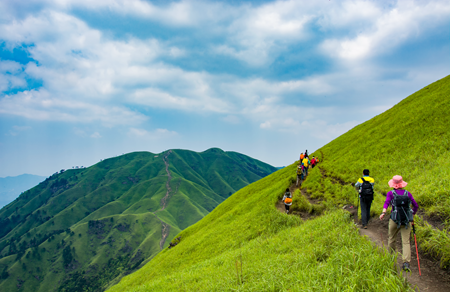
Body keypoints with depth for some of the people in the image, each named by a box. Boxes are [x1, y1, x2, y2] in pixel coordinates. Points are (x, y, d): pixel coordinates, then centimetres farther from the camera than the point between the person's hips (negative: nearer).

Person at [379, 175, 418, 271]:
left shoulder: (391, 193, 0)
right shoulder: (408, 193, 6)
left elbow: (387, 202, -18)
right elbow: (416, 206, 6)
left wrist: (383, 213, -30)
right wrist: (412, 216, 19)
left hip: (395, 220, -1)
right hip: (406, 220, 1)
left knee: (391, 239, 18)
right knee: (406, 242, 1)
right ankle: (406, 263, -11)